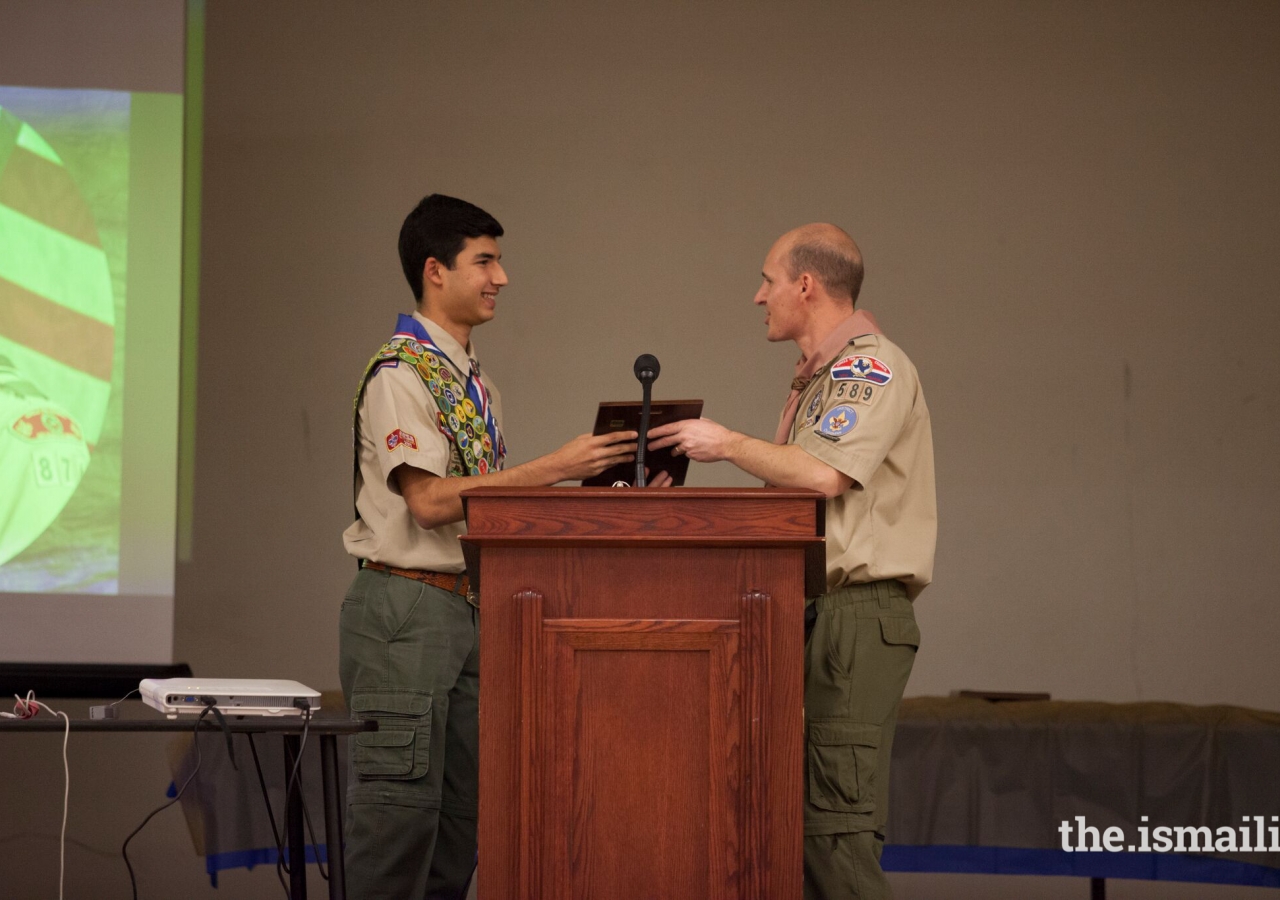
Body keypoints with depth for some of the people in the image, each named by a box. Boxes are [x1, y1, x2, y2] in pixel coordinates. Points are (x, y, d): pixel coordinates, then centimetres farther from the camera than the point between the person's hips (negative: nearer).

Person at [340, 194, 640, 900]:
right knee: (401, 802, -9)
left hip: (464, 607, 9)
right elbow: (429, 500, -21)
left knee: (460, 808, 9)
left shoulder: (473, 382, 17)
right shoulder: (401, 374, -12)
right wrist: (554, 468, -21)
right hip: (406, 608, -9)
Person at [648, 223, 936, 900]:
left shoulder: (871, 366, -9)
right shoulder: (818, 377, 24)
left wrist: (728, 444, -11)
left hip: (858, 615, -10)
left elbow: (824, 474, -23)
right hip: (811, 615, 10)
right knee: (800, 819, 8)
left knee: (837, 823, -15)